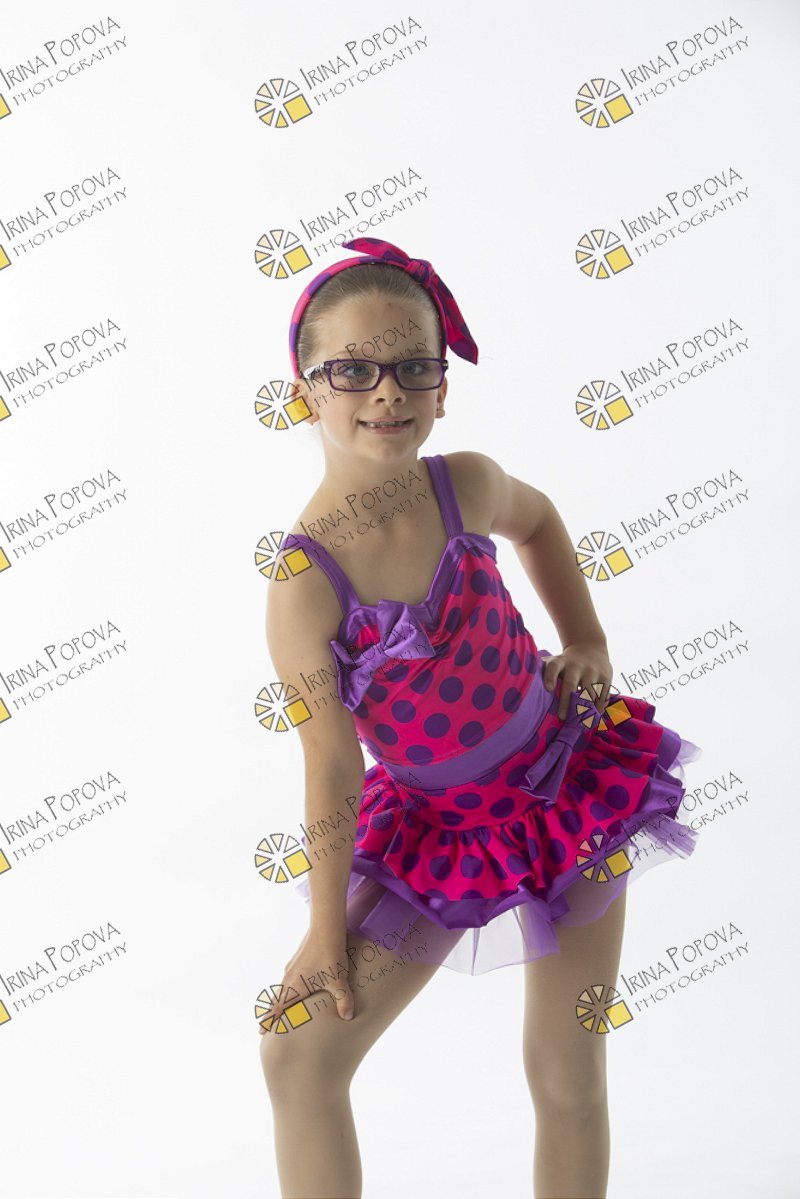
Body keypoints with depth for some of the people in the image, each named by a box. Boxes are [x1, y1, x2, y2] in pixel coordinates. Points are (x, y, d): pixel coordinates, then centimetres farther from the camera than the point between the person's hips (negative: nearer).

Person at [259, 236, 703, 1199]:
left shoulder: (466, 484, -11)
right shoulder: (304, 580, -21)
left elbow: (537, 519, 15)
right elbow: (332, 771, -15)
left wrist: (587, 640, 7)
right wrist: (328, 932, -8)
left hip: (570, 780, 2)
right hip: (440, 828, -2)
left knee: (567, 1075, 7)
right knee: (297, 1053, -3)